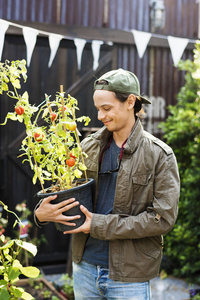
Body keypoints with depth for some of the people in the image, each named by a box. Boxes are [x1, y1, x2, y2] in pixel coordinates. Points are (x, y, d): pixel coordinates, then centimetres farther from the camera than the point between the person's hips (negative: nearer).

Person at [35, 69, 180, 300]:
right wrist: (42, 213, -13)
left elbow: (163, 218, -15)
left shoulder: (159, 155, -9)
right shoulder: (89, 146, 2)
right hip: (85, 267, 4)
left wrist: (100, 225, -18)